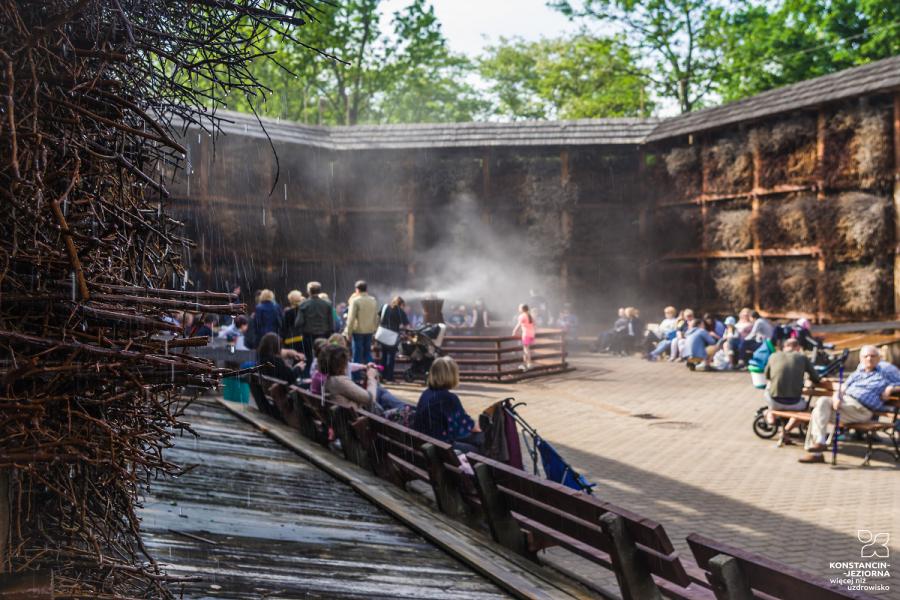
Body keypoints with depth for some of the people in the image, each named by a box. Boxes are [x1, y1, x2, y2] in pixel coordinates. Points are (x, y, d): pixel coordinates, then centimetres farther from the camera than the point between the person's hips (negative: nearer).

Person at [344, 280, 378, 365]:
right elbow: (376, 317, 10)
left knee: (357, 353, 2)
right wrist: (374, 329, 19)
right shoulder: (373, 300, 5)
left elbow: (351, 317, -12)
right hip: (369, 330, 5)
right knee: (367, 352, 14)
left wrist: (349, 332, -7)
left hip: (358, 330, -5)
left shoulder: (355, 300, -12)